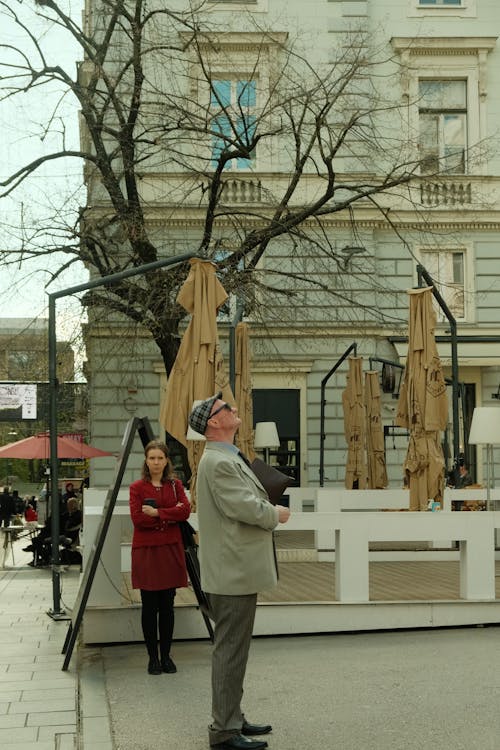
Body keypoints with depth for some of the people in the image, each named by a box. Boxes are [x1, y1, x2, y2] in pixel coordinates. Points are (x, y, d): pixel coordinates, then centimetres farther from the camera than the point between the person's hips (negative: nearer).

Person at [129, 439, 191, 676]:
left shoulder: (175, 485, 8)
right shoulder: (137, 487, 0)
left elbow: (185, 510, -7)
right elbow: (137, 518, -12)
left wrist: (157, 512, -15)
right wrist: (170, 516, -11)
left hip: (170, 550, 2)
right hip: (145, 550, -2)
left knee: (167, 605, 7)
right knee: (149, 606, 3)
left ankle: (166, 655, 17)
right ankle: (153, 657, 13)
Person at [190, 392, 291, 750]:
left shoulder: (227, 458, 16)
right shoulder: (219, 462, -19)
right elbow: (244, 506, -25)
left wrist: (267, 509, 5)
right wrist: (275, 514, -8)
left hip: (238, 569, 11)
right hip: (233, 571, -11)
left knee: (234, 649, 18)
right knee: (231, 651, -3)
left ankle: (232, 718, 29)